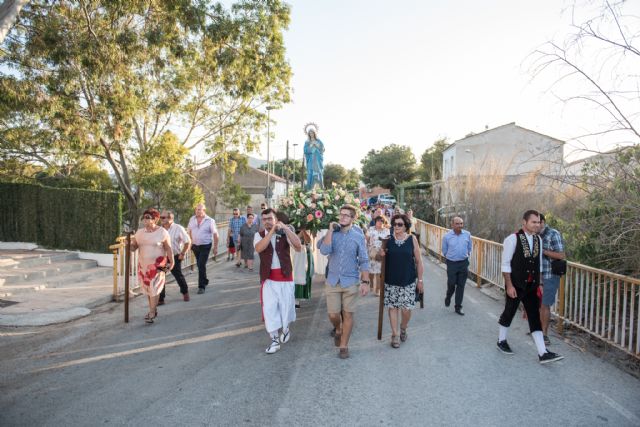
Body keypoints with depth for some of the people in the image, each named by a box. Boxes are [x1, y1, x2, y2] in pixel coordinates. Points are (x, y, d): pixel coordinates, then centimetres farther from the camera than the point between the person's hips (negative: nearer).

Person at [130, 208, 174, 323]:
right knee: (147, 288, 11)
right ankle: (153, 310, 26)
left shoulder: (162, 232, -7)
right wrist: (129, 244, -15)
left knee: (154, 287, -7)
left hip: (157, 264, -5)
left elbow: (168, 248, -4)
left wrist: (171, 262, -5)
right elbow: (134, 247, 7)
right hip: (143, 264, 5)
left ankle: (151, 313, 0)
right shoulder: (140, 232, 6)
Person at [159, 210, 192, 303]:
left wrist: (183, 253, -8)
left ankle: (185, 292, 36)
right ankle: (160, 299, 7)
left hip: (175, 257, -3)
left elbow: (188, 242, -5)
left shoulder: (178, 228, -9)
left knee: (178, 276, 9)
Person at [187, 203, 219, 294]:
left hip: (205, 246, -5)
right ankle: (205, 281, 36)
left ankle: (201, 286, -6)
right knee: (199, 265, 15)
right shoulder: (192, 219, 2)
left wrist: (215, 247, -8)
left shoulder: (210, 221, -10)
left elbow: (215, 234, -7)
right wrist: (191, 242, 13)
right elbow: (189, 231, 15)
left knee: (201, 265, -12)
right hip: (195, 246, 5)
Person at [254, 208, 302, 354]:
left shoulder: (285, 233, -1)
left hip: (285, 275, 0)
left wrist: (286, 228, -25)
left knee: (286, 305, 11)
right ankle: (274, 339, 11)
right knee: (269, 308, -1)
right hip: (268, 277, 0)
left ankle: (285, 329, 39)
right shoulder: (259, 235, 0)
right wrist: (272, 231, -26)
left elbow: (298, 246, -18)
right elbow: (259, 248, -21)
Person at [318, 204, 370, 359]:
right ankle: (338, 330, 37)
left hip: (351, 281, -1)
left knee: (348, 314, 4)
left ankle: (343, 346, 20)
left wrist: (365, 282, -7)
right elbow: (324, 251, -19)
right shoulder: (332, 233, 0)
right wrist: (330, 230, -16)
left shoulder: (358, 236, -3)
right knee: (333, 314, 4)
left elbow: (364, 261, -2)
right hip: (333, 281, 1)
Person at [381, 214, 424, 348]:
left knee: (406, 309, 1)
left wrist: (420, 280, 0)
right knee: (392, 307, 6)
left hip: (408, 281, -1)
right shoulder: (388, 239, 0)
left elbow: (418, 261, 1)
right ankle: (395, 335, 21)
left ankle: (403, 329, 30)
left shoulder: (412, 239, -4)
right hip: (391, 281, 2)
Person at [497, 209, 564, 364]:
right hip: (515, 286, -5)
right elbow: (505, 264, -14)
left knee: (535, 317, 4)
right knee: (509, 313, 10)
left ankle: (543, 353, 6)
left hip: (531, 287, 5)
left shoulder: (538, 239, 4)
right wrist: (509, 286, -16)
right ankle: (501, 340, 31)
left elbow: (539, 263, 13)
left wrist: (539, 284, 13)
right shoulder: (513, 239, -16)